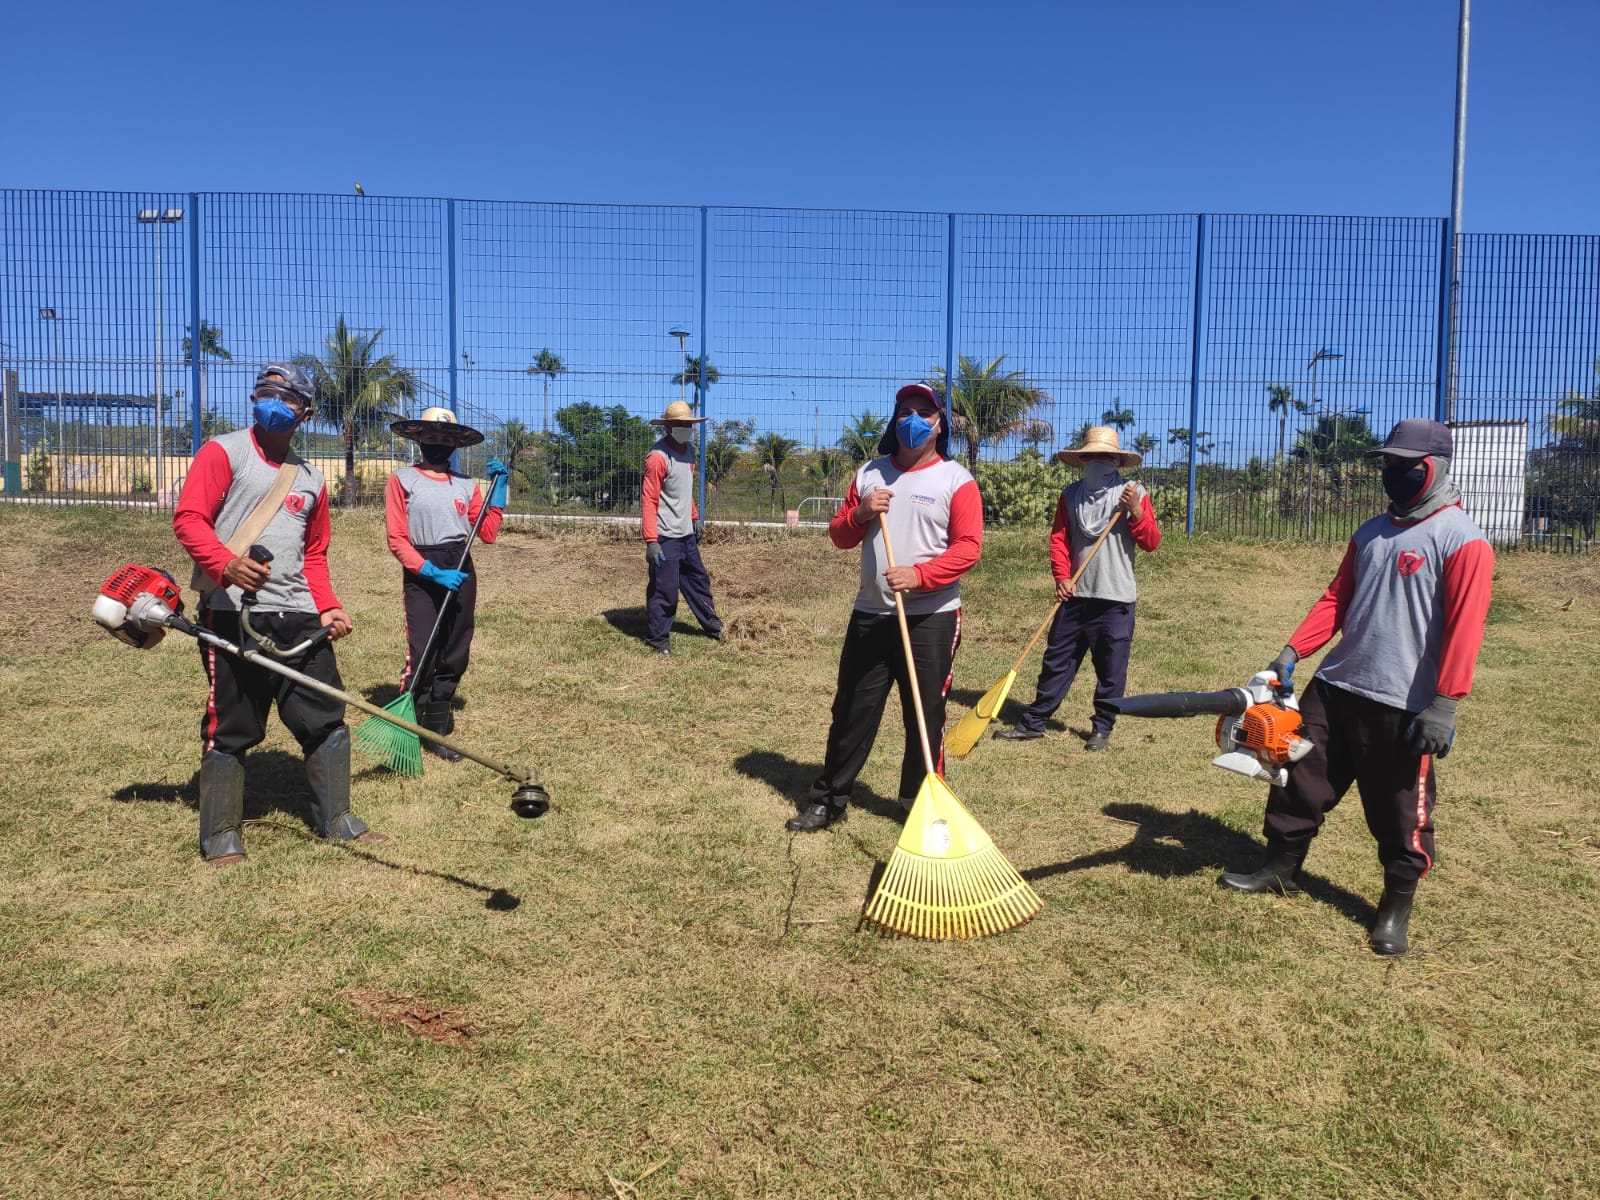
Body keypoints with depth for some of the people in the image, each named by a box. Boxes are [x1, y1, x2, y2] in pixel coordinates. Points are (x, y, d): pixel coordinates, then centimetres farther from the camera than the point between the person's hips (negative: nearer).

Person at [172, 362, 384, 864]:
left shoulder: (310, 478, 18)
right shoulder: (224, 451, 1)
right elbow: (188, 518, -10)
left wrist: (327, 607, 7)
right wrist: (226, 563, -28)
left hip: (298, 617, 5)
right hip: (233, 614, -5)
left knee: (327, 718, 7)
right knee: (230, 727, 0)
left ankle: (336, 819, 22)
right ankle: (221, 835, 17)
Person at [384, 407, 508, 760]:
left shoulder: (467, 485, 10)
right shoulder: (402, 480, -1)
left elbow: (489, 533, 1)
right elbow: (397, 539, -7)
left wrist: (499, 487, -2)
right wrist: (432, 572, -18)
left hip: (462, 572, 4)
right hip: (421, 575, -4)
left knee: (454, 656, 8)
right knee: (421, 656, -11)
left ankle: (436, 731, 20)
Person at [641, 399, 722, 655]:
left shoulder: (688, 451, 10)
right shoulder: (658, 456, -17)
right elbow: (648, 500, -19)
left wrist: (695, 518, 23)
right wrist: (651, 540, -24)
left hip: (686, 534, 9)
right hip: (665, 537, -9)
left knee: (698, 581, 20)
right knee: (665, 589, -2)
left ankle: (714, 628, 33)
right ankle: (658, 639, 11)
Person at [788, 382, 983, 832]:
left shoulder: (956, 479, -3)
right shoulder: (869, 473, 11)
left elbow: (968, 546, -11)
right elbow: (840, 537, 13)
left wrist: (919, 575, -24)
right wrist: (860, 514, -9)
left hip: (931, 619, -4)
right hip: (869, 615, 4)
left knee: (926, 718, 4)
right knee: (851, 711, 10)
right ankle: (828, 800, 21)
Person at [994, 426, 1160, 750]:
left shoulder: (1134, 494, 0)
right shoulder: (1070, 494, 7)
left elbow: (1151, 542, -3)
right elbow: (1059, 539, 5)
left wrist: (1136, 512, -19)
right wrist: (1062, 577, -8)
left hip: (1116, 600, -2)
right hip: (1076, 596, 3)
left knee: (1111, 668, 4)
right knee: (1057, 660, 8)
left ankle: (1102, 728, 17)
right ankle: (1034, 721, 16)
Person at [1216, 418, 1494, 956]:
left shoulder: (1461, 540, -10)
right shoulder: (1371, 533, 12)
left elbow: (1464, 627, -16)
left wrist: (1444, 704, -21)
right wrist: (1292, 652, 2)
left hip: (1402, 705, -7)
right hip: (1335, 687, 7)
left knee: (1401, 811, 5)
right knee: (1301, 780, 13)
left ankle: (1397, 906, 22)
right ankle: (1281, 867, 29)